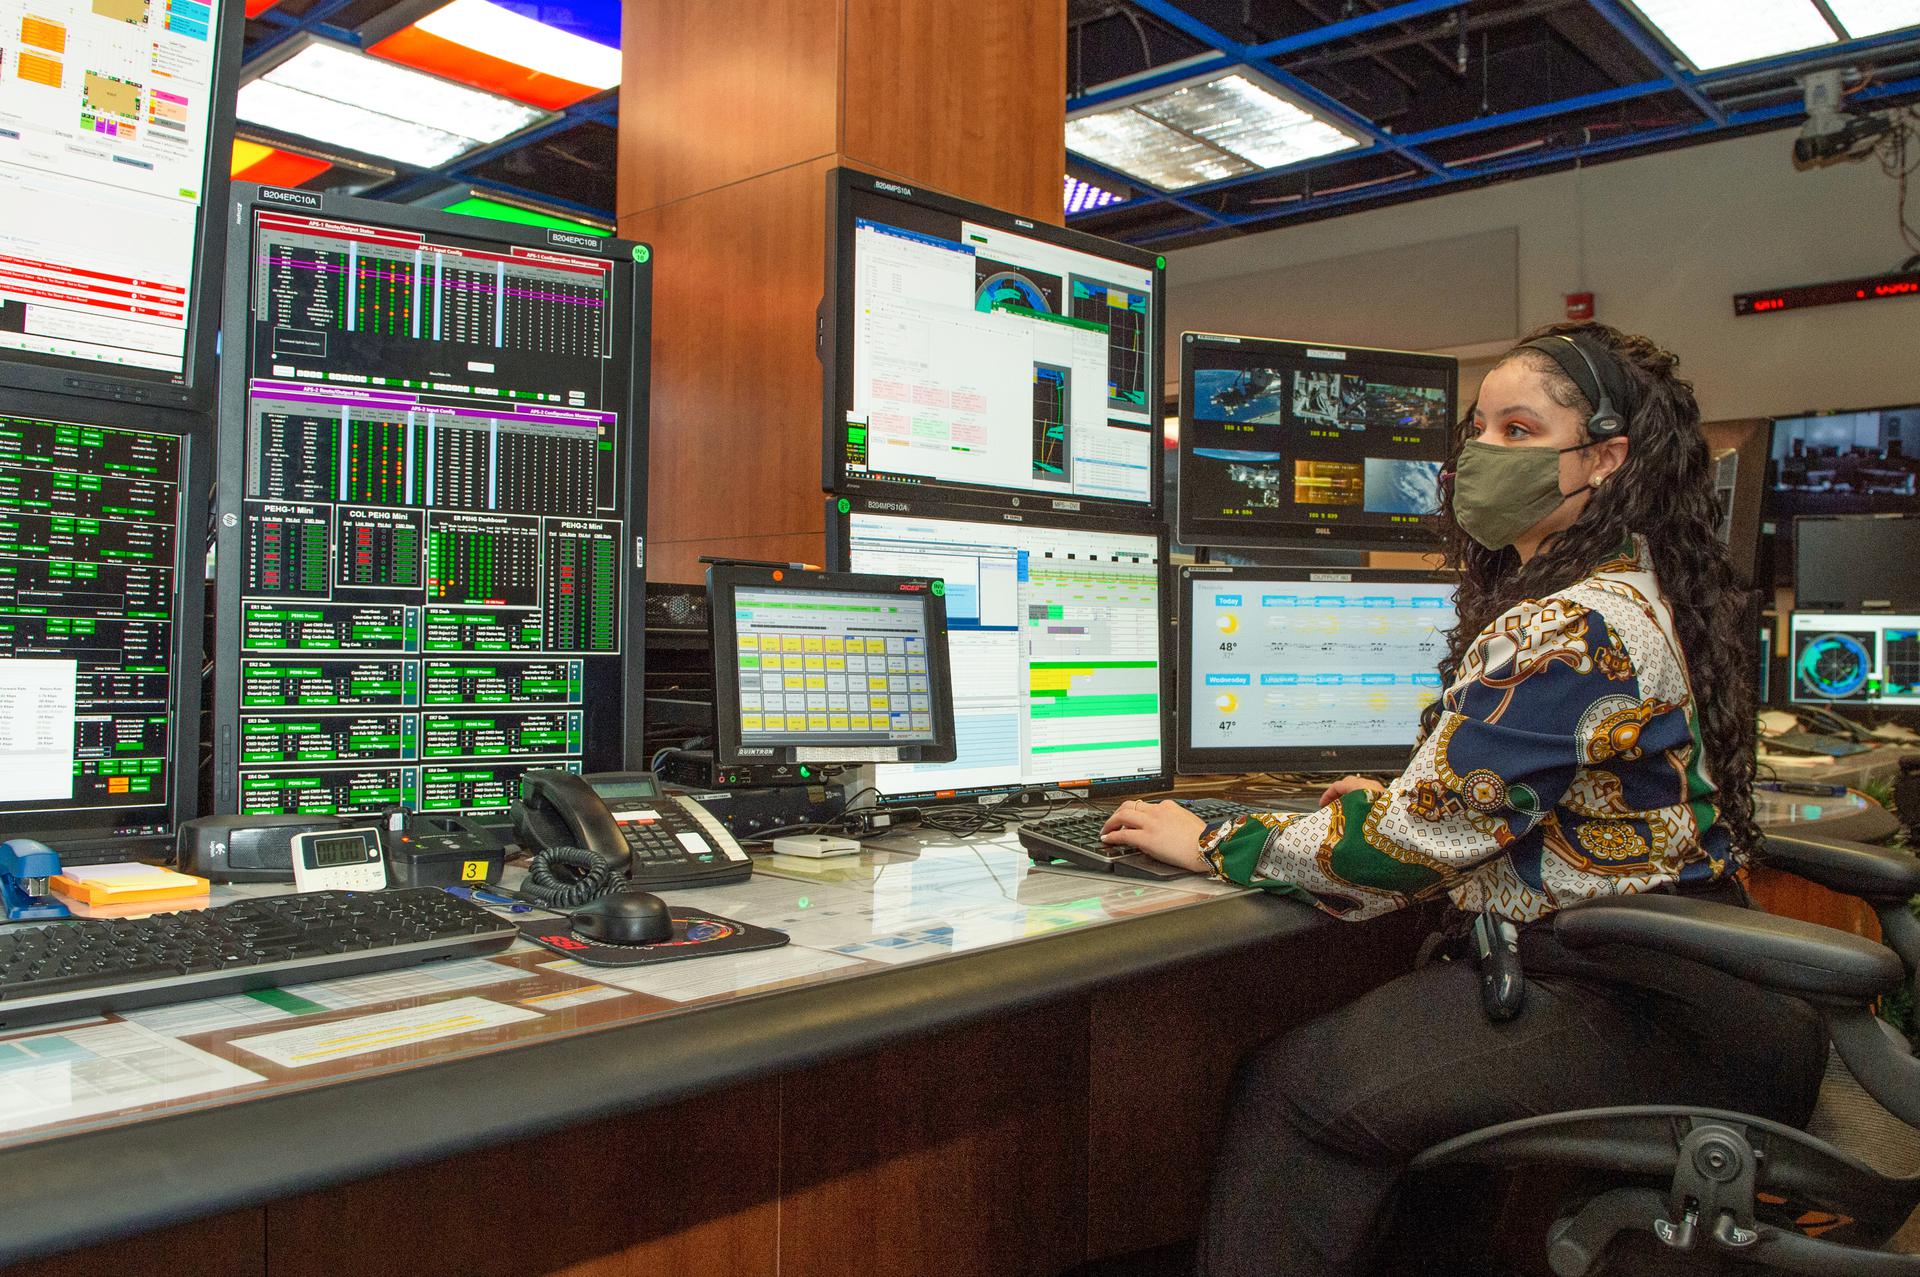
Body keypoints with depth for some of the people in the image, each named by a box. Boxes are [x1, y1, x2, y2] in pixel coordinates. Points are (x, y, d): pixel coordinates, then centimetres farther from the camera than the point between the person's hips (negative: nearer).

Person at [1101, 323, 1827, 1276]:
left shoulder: (1573, 629, -21)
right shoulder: (1638, 592, 12)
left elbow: (1422, 833, -22)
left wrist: (1218, 844, -12)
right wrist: (1405, 799, 19)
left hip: (1632, 1015, -10)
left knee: (1297, 1087, -18)